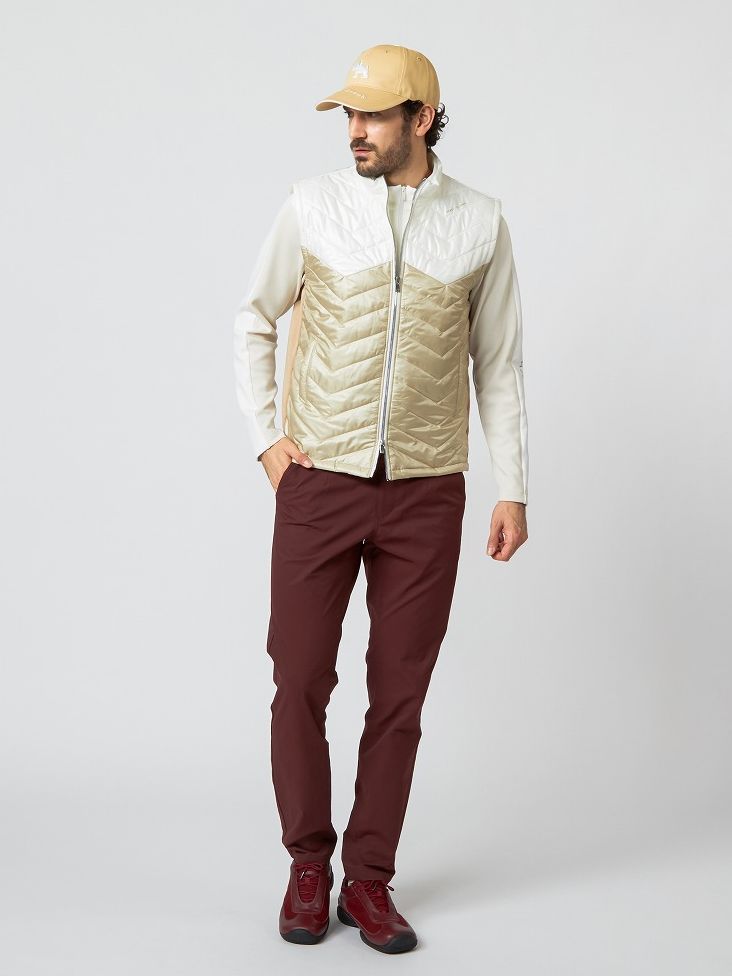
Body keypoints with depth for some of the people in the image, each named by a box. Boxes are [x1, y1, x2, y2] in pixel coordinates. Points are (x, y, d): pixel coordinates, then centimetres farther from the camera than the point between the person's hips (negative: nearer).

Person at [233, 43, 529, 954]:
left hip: (425, 495, 0)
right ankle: (308, 862, 22)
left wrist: (514, 490, 4)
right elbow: (254, 321, 11)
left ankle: (368, 880, 19)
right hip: (319, 485, 0)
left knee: (399, 694, 5)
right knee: (300, 682, 2)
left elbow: (498, 363, 7)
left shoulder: (479, 223, 1)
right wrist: (264, 437, 1)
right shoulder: (312, 205, -1)